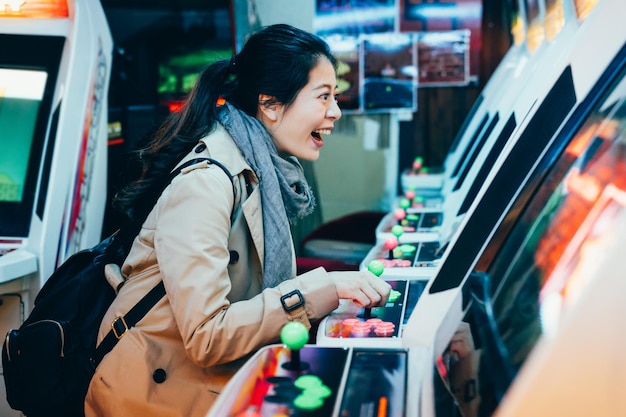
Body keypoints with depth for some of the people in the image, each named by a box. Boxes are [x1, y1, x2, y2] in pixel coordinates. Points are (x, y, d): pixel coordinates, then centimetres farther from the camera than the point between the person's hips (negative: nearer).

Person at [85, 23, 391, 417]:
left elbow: (260, 294, 6)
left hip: (221, 377, 8)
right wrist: (322, 288, -26)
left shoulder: (268, 171, 4)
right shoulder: (206, 181, -21)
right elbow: (206, 337, -26)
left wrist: (338, 289, -8)